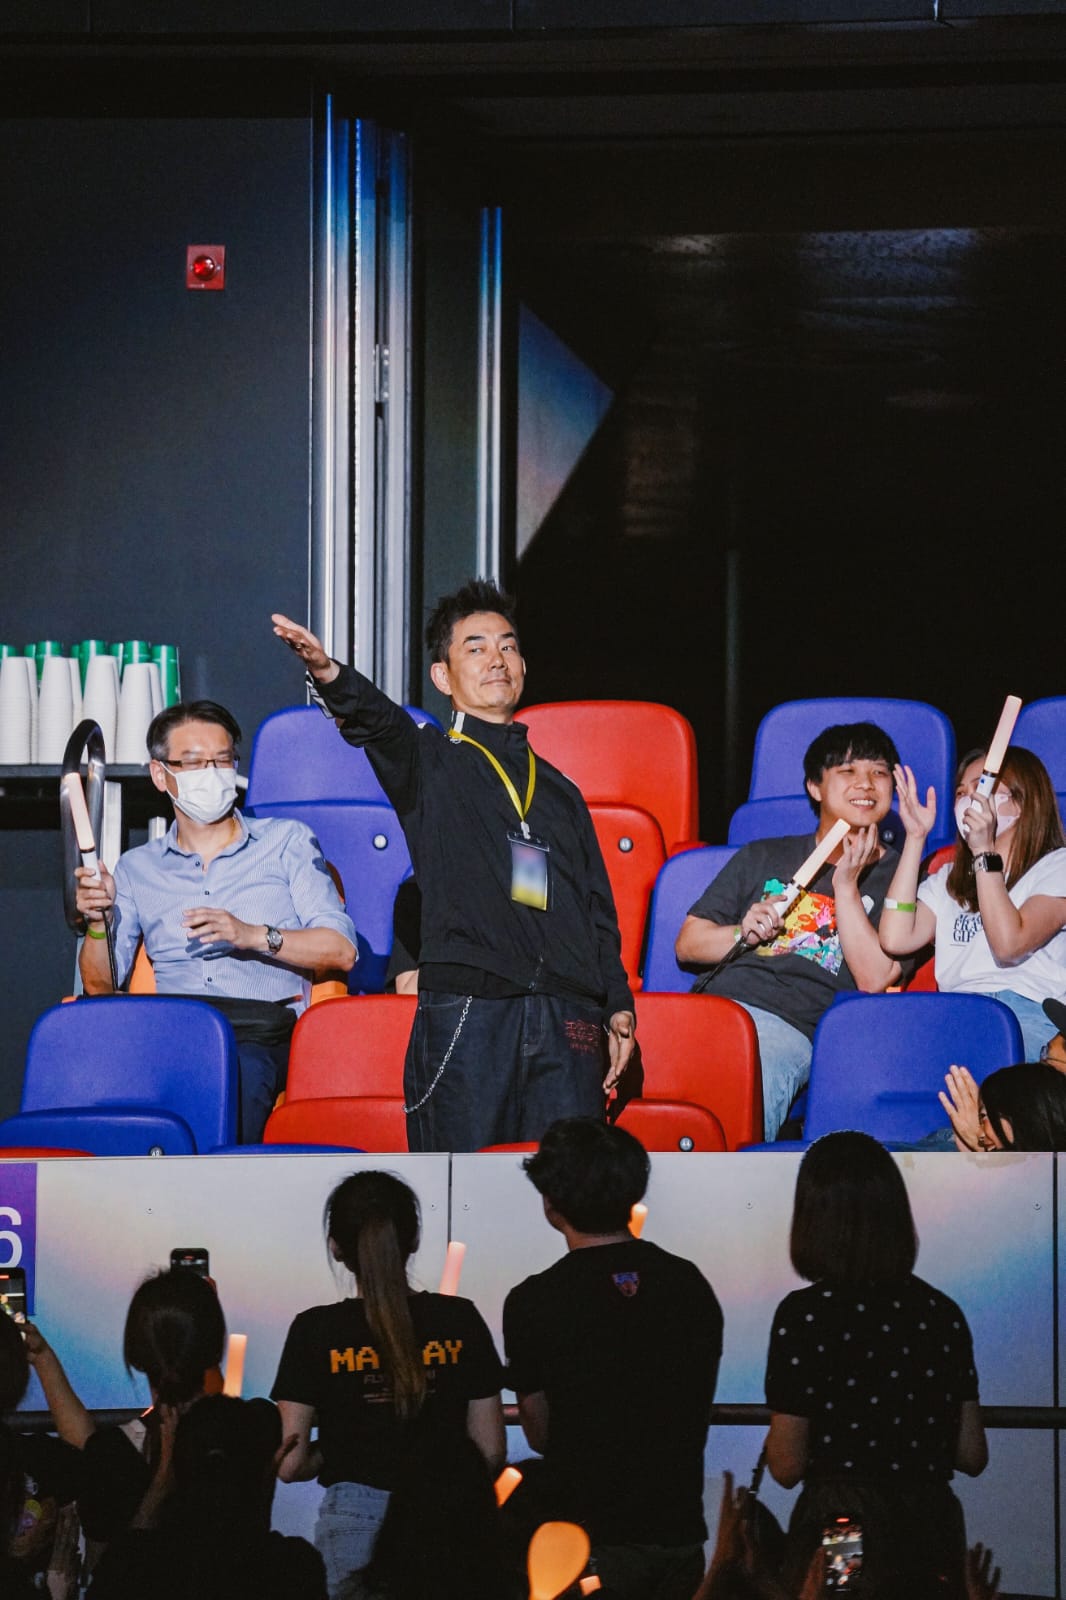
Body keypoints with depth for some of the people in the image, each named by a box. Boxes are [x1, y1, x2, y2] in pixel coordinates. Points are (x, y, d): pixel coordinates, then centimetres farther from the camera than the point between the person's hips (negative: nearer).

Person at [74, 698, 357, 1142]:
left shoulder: (286, 842, 17)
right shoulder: (137, 868, 24)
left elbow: (342, 950, 5)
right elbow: (100, 984, 17)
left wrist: (253, 936, -9)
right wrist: (98, 922, -3)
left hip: (261, 1038, -2)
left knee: (242, 1070, -39)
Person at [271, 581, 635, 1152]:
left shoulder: (560, 792, 26)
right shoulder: (429, 763, 12)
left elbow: (599, 913, 26)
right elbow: (378, 723, -11)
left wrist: (619, 1007, 13)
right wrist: (328, 675, -33)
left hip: (567, 1023, 4)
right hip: (464, 1012, -4)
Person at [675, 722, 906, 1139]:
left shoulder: (896, 876, 19)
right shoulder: (763, 857, 28)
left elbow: (874, 979, 4)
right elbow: (688, 943, 24)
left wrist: (846, 884, 2)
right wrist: (743, 933, 4)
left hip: (793, 1027, -3)